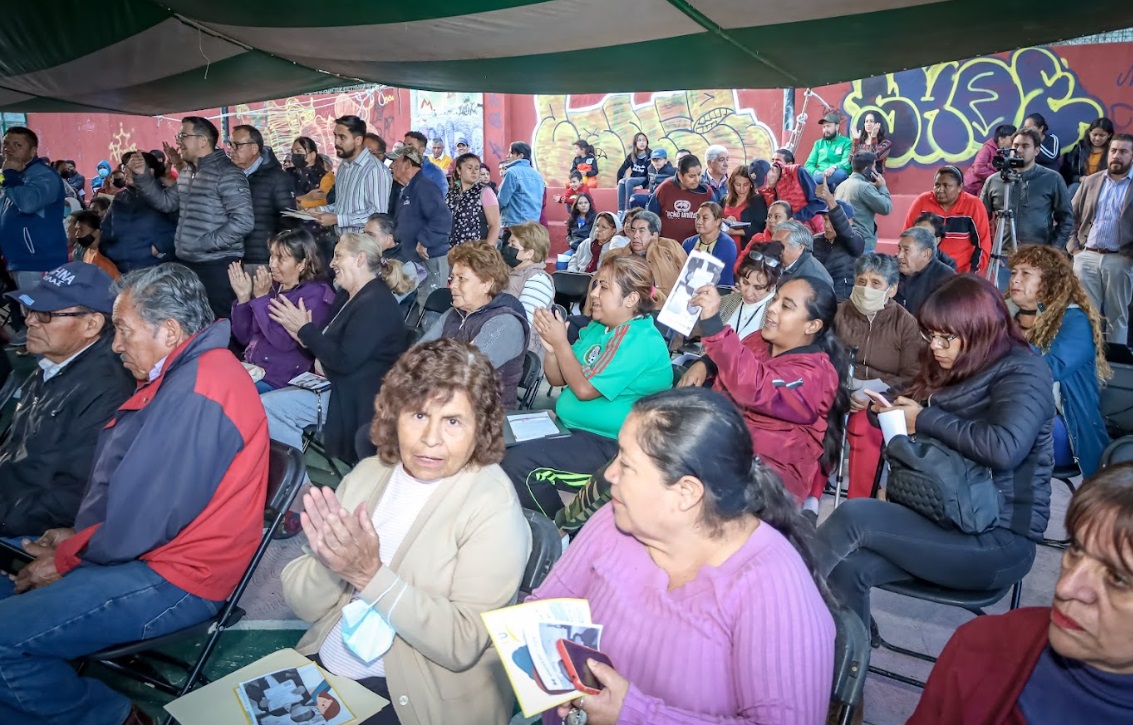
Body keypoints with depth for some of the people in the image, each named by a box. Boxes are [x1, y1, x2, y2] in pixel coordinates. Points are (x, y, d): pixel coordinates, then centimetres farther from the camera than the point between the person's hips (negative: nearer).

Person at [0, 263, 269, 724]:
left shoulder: (193, 392, -24)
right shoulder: (189, 373, 12)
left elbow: (138, 525, -23)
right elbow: (125, 485, 18)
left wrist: (67, 559, -6)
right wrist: (78, 536, 5)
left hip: (175, 581, -11)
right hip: (150, 554, 11)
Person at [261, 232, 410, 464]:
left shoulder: (377, 304, -18)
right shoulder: (347, 296, 13)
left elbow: (345, 361, -23)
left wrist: (305, 328, -13)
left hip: (356, 403, -9)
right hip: (334, 388, 9)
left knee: (266, 408, -12)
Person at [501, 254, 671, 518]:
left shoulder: (642, 342, -18)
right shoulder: (597, 327, 10)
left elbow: (585, 388, -20)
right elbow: (557, 379, 13)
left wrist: (560, 342, -13)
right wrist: (551, 347, -6)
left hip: (610, 445, -9)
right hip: (568, 426, 9)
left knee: (517, 463, -24)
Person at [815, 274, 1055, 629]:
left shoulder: (1022, 372, -8)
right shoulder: (954, 369, 13)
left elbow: (1004, 447, -27)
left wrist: (924, 420, -14)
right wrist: (894, 411, 3)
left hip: (999, 538, -7)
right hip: (942, 518, 7)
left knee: (854, 516, -25)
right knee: (848, 567, -21)